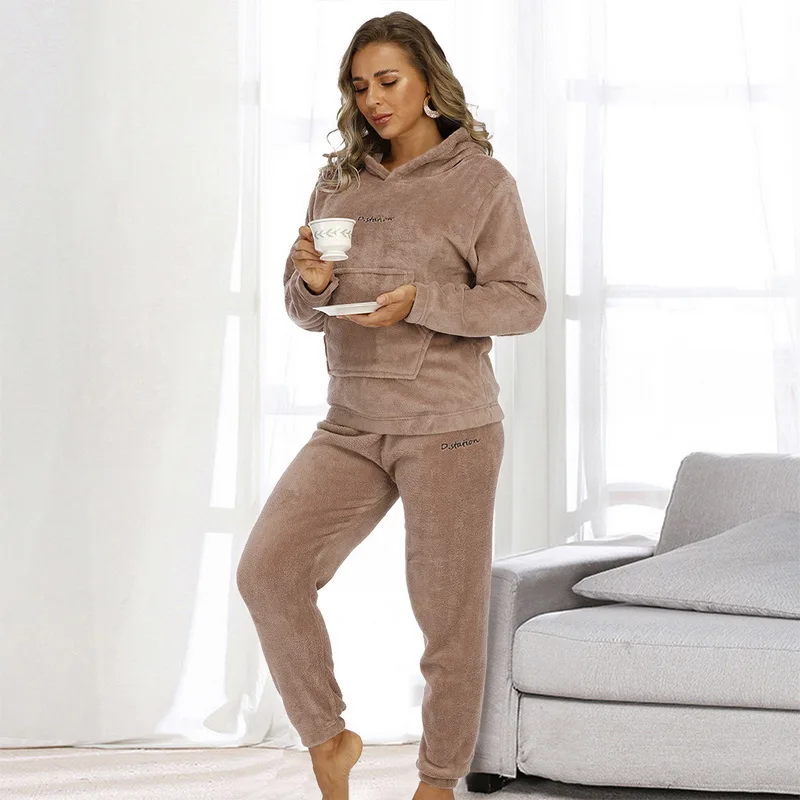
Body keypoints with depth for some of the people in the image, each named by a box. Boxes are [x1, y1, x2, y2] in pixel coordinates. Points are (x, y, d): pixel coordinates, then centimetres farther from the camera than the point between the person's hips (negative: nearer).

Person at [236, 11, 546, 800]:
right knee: (267, 570, -11)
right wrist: (311, 282, -8)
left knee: (448, 613, 1)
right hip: (350, 426, 4)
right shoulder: (338, 181, 11)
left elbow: (523, 302, -5)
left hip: (449, 429, -4)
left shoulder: (481, 179, -1)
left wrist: (422, 302, -19)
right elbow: (305, 312, 16)